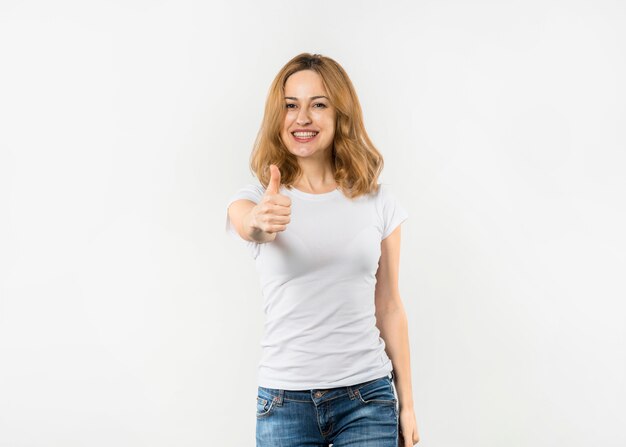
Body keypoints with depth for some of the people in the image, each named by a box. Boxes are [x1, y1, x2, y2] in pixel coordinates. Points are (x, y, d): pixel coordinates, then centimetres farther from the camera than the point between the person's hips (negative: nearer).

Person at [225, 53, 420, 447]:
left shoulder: (377, 200, 2)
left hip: (367, 396, 1)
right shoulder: (256, 199, -2)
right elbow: (247, 226, -26)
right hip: (285, 399, -1)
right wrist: (261, 223, -50)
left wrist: (406, 403, 6)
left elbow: (389, 306, 5)